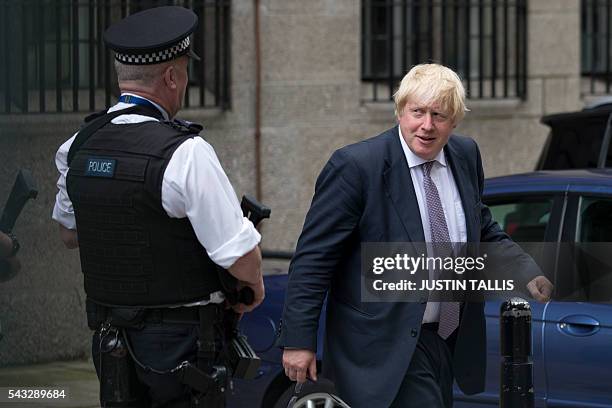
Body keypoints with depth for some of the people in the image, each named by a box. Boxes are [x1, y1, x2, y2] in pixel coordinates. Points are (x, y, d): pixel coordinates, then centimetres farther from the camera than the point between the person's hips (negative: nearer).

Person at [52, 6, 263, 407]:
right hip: (180, 341, -7)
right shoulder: (185, 153, -19)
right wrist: (254, 285, 4)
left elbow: (70, 234, 19)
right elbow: (241, 256, -17)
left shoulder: (79, 146, 2)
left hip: (110, 340, 7)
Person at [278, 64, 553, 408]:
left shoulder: (466, 156, 5)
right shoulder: (355, 166, -15)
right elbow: (313, 259, -13)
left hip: (451, 339, 7)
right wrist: (298, 340, -16)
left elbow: (482, 230, 21)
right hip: (386, 349, -7)